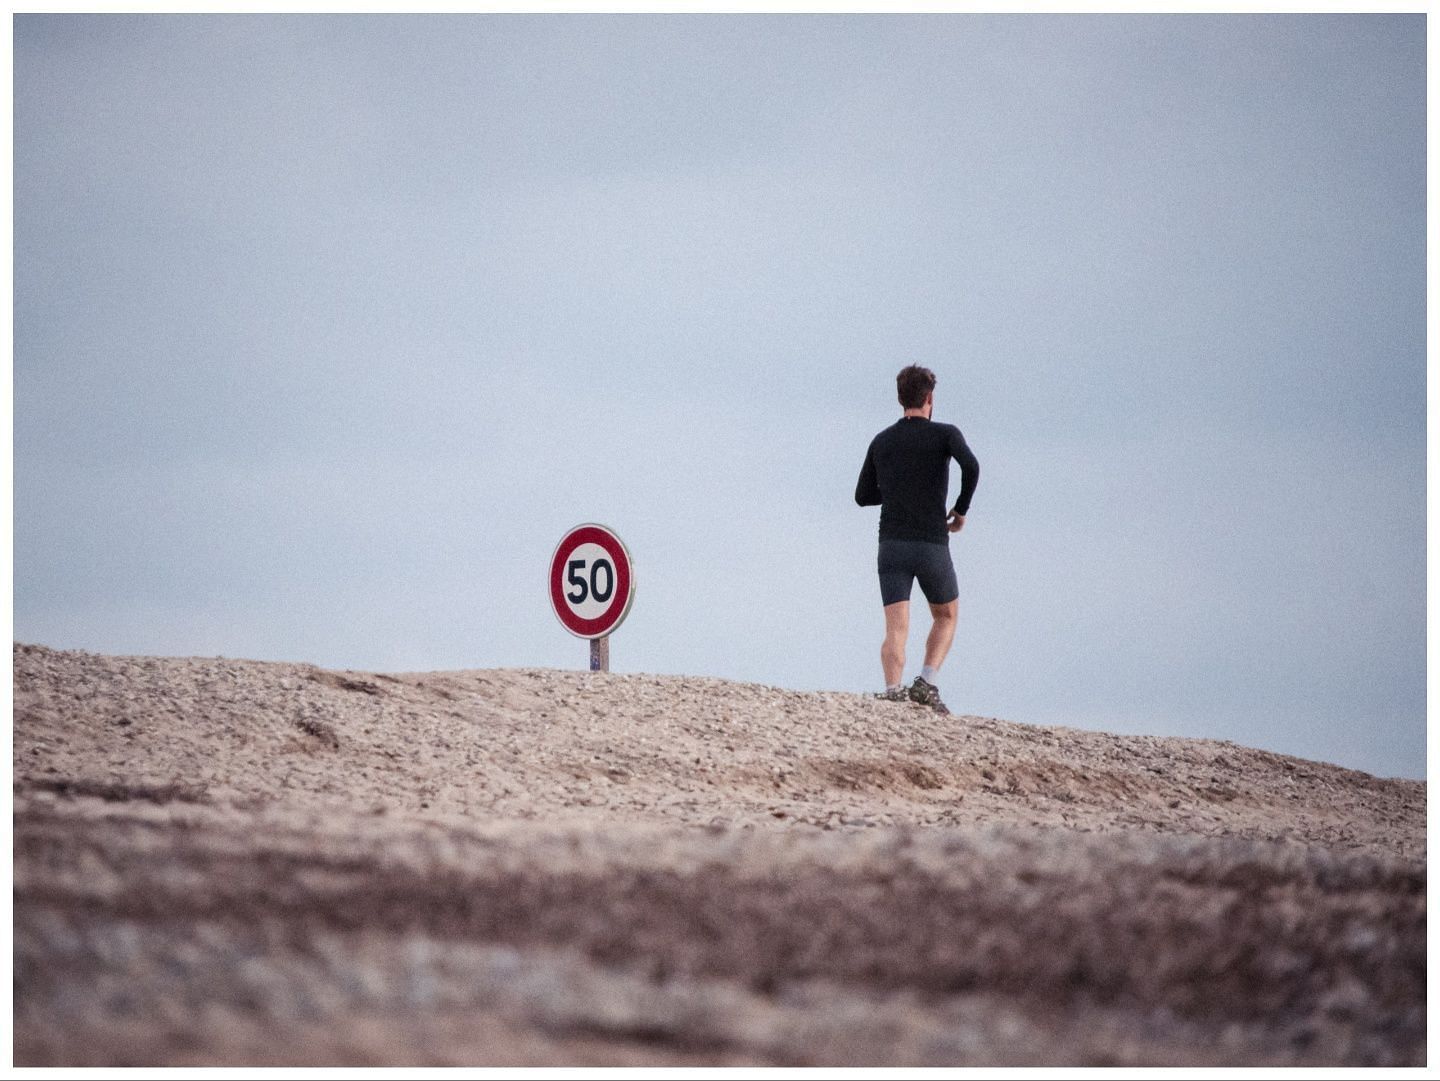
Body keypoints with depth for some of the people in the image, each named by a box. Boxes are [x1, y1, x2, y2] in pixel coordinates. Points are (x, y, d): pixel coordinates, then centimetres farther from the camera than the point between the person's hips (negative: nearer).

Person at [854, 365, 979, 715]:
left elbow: (863, 496, 19)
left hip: (892, 546, 2)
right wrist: (961, 509, -4)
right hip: (932, 547, -2)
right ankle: (926, 684, 0)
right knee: (946, 617, 19)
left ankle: (894, 690, -28)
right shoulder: (945, 434, 0)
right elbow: (971, 467, -20)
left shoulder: (881, 441, 13)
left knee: (896, 629, -5)